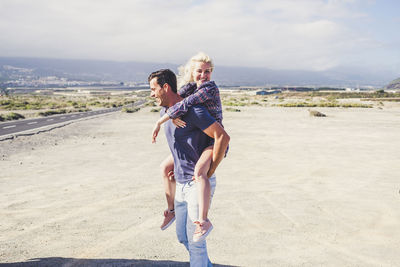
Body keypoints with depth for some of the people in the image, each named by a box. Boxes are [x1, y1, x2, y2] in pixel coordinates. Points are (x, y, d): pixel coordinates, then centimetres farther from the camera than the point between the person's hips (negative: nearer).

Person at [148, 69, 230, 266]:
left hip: (199, 183, -9)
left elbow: (223, 137, -23)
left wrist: (210, 170, -20)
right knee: (183, 237, 17)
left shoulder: (193, 111, -19)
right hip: (181, 183, 9)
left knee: (194, 238, -2)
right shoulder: (165, 112, 10)